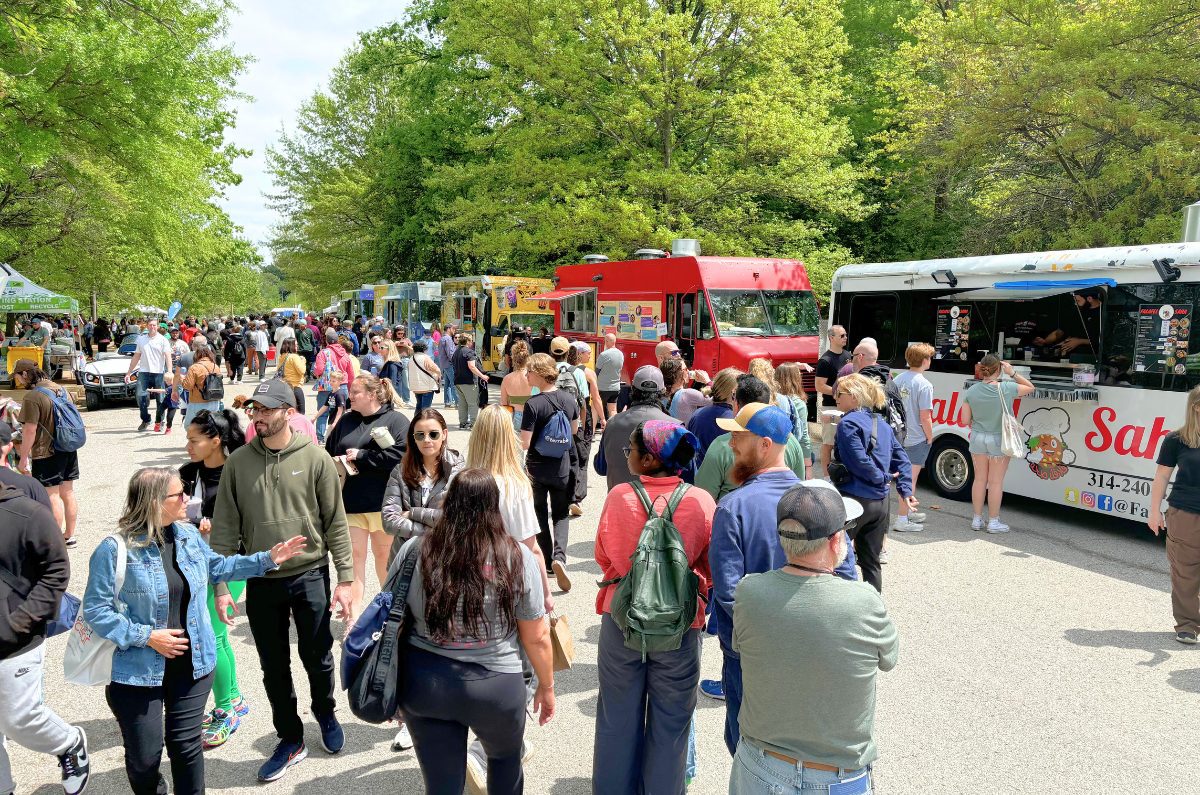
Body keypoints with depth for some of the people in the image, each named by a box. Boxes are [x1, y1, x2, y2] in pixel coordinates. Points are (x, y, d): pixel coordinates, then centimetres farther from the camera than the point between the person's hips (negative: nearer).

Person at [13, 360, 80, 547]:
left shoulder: (32, 396, -17)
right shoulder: (58, 387, 8)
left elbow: (30, 430, -19)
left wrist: (23, 458, -12)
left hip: (46, 453, -8)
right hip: (69, 448, 8)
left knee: (52, 496, -1)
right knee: (67, 492, 13)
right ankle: (69, 536, 21)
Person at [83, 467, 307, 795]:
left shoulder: (188, 535, 1)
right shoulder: (115, 549, -17)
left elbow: (217, 567, 18)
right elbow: (96, 610, -14)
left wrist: (267, 559, 12)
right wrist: (147, 636, -18)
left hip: (191, 664, 4)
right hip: (138, 671, -4)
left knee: (187, 746, 12)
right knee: (144, 757, 9)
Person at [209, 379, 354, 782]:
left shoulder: (315, 458, -9)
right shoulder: (238, 461, -2)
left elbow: (335, 522, -5)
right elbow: (225, 527, 1)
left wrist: (345, 578, -7)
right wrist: (221, 585, -2)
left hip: (310, 575, -2)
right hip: (261, 580, 2)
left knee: (317, 658, 12)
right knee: (274, 667, 13)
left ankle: (325, 714, 41)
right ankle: (290, 740, 32)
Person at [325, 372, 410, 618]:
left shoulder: (396, 420, -5)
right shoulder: (346, 421, 11)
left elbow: (401, 455, -19)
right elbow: (329, 453, 16)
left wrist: (361, 456, -15)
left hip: (383, 503, -3)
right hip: (350, 502, 4)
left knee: (383, 554, 12)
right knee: (354, 555, 2)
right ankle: (354, 616, 8)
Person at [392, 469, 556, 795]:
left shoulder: (414, 551, -7)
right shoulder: (518, 558, -12)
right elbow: (536, 637, -5)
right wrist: (547, 686, 12)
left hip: (423, 682, 1)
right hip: (495, 686, -1)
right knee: (506, 757, 29)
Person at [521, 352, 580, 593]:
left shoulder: (533, 404, -20)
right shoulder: (569, 399, -5)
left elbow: (525, 443, -19)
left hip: (537, 468, -3)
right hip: (562, 468, 3)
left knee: (539, 515, 17)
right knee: (561, 514, 14)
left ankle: (547, 560, 23)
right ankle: (559, 556, -8)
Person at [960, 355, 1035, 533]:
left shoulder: (971, 391, -7)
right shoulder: (1007, 389, -15)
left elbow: (965, 420, -3)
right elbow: (1030, 387, 4)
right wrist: (1012, 373, 0)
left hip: (978, 439, 3)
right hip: (999, 441, -3)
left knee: (980, 479, 13)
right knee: (996, 481, 6)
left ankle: (977, 519, 21)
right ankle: (993, 522, 14)